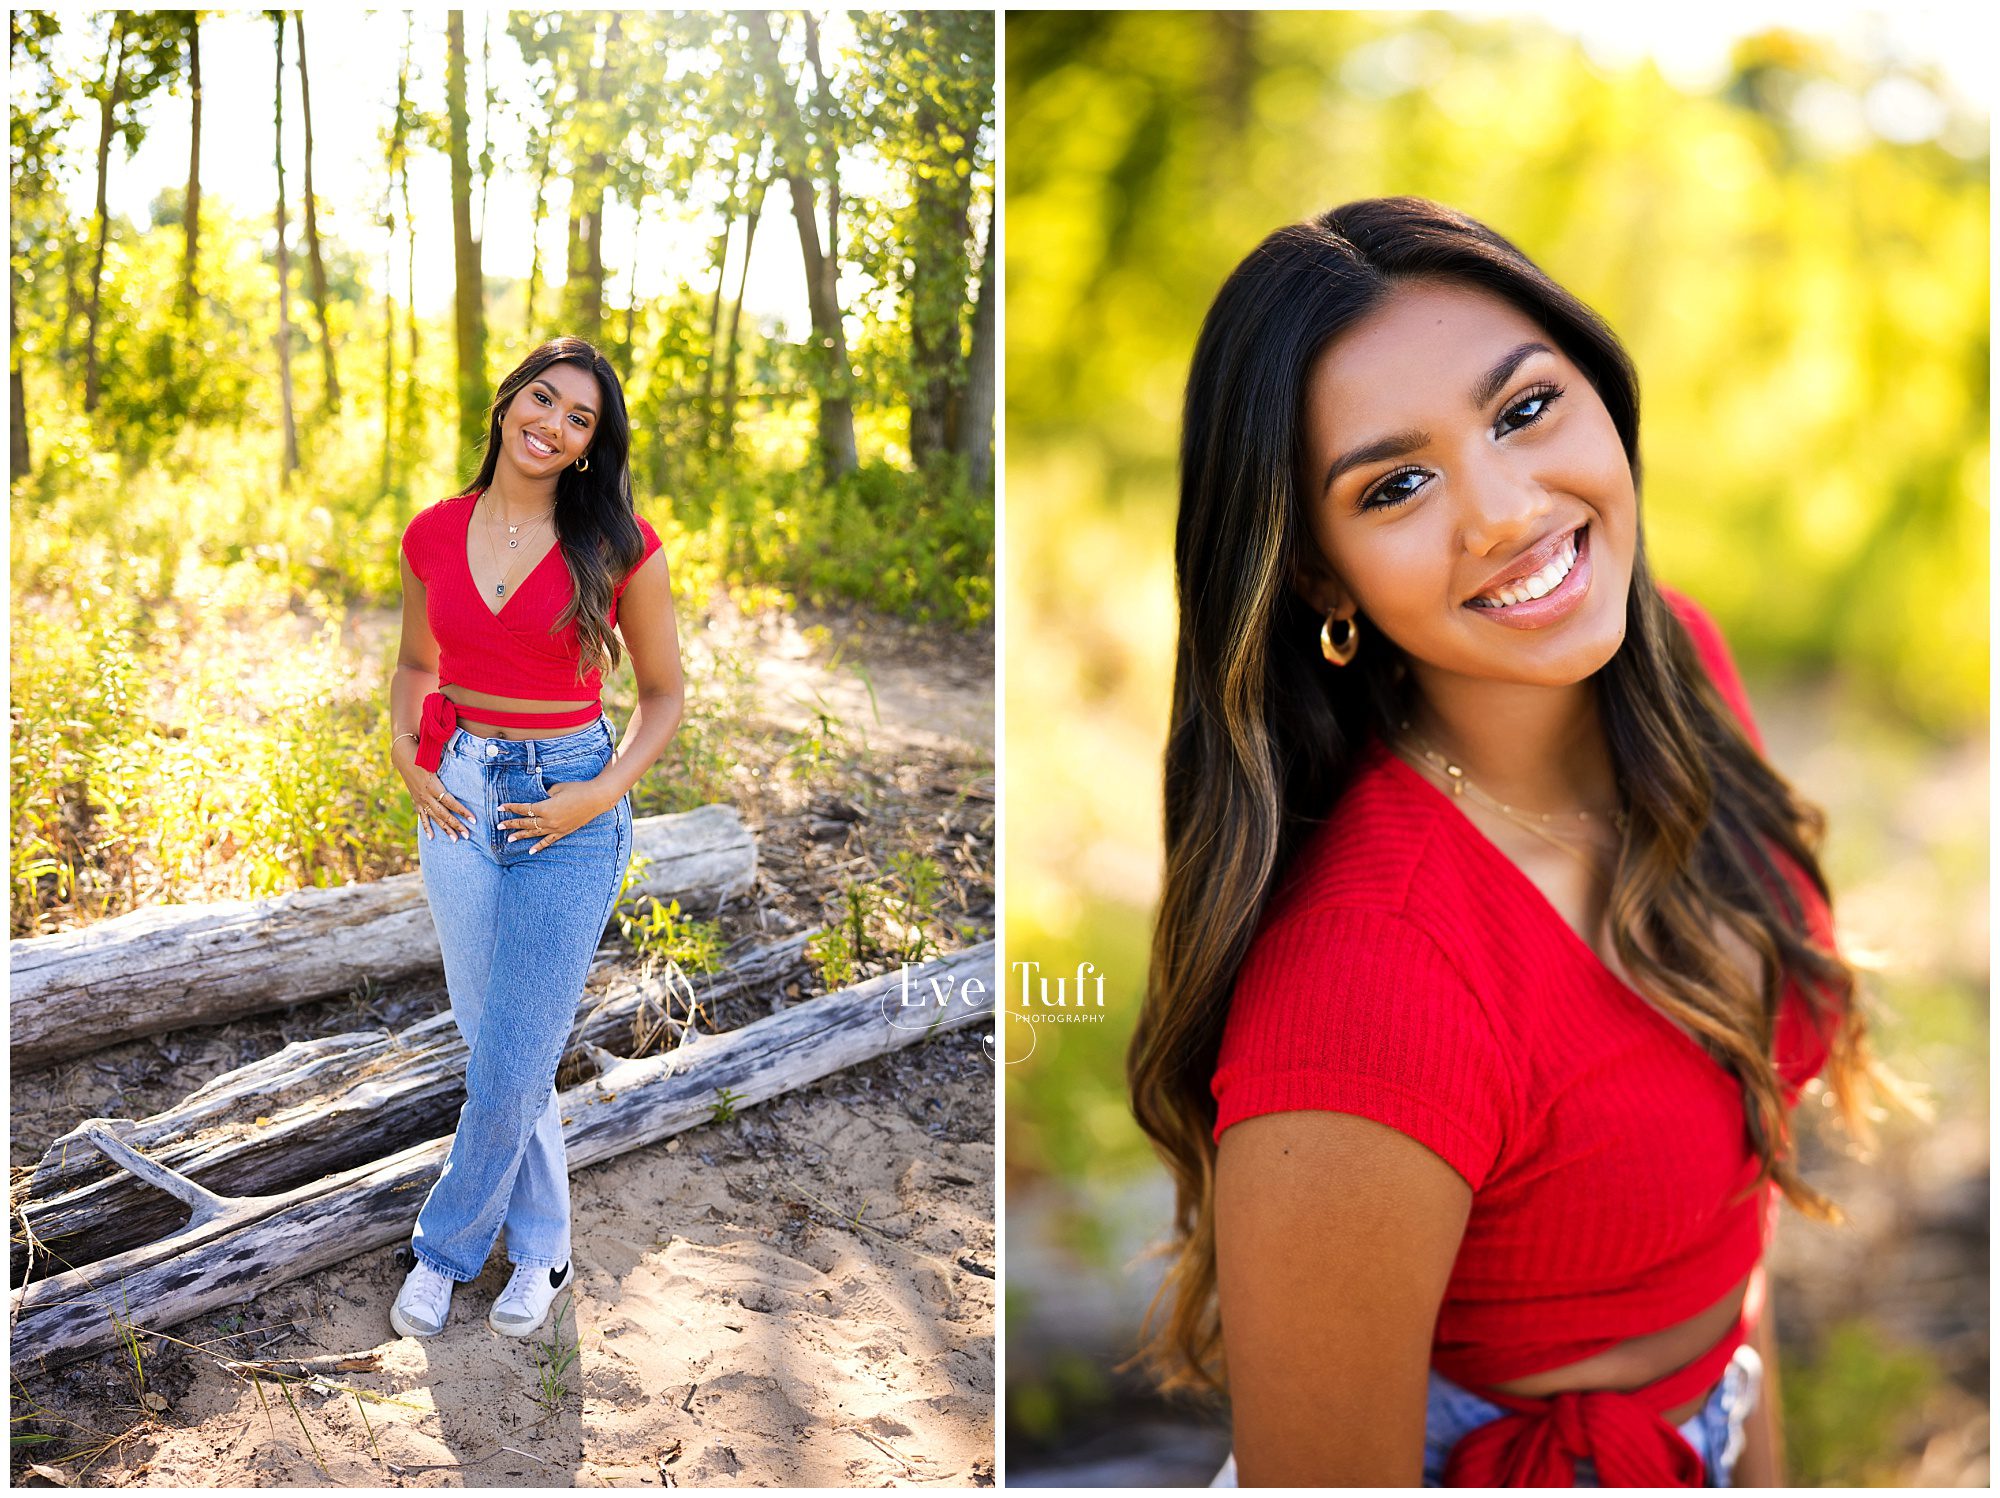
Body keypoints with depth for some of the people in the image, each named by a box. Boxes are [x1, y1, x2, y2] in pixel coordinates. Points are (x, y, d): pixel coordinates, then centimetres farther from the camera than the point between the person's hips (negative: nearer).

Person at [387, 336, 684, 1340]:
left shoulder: (618, 546, -9)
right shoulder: (435, 534, 2)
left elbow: (664, 694, 0)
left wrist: (601, 794, -12)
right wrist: (404, 753, 0)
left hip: (568, 811, -4)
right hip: (457, 797, 4)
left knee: (511, 1063, 1)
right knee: (493, 1043, 11)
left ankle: (447, 1248, 24)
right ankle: (542, 1248, 29)